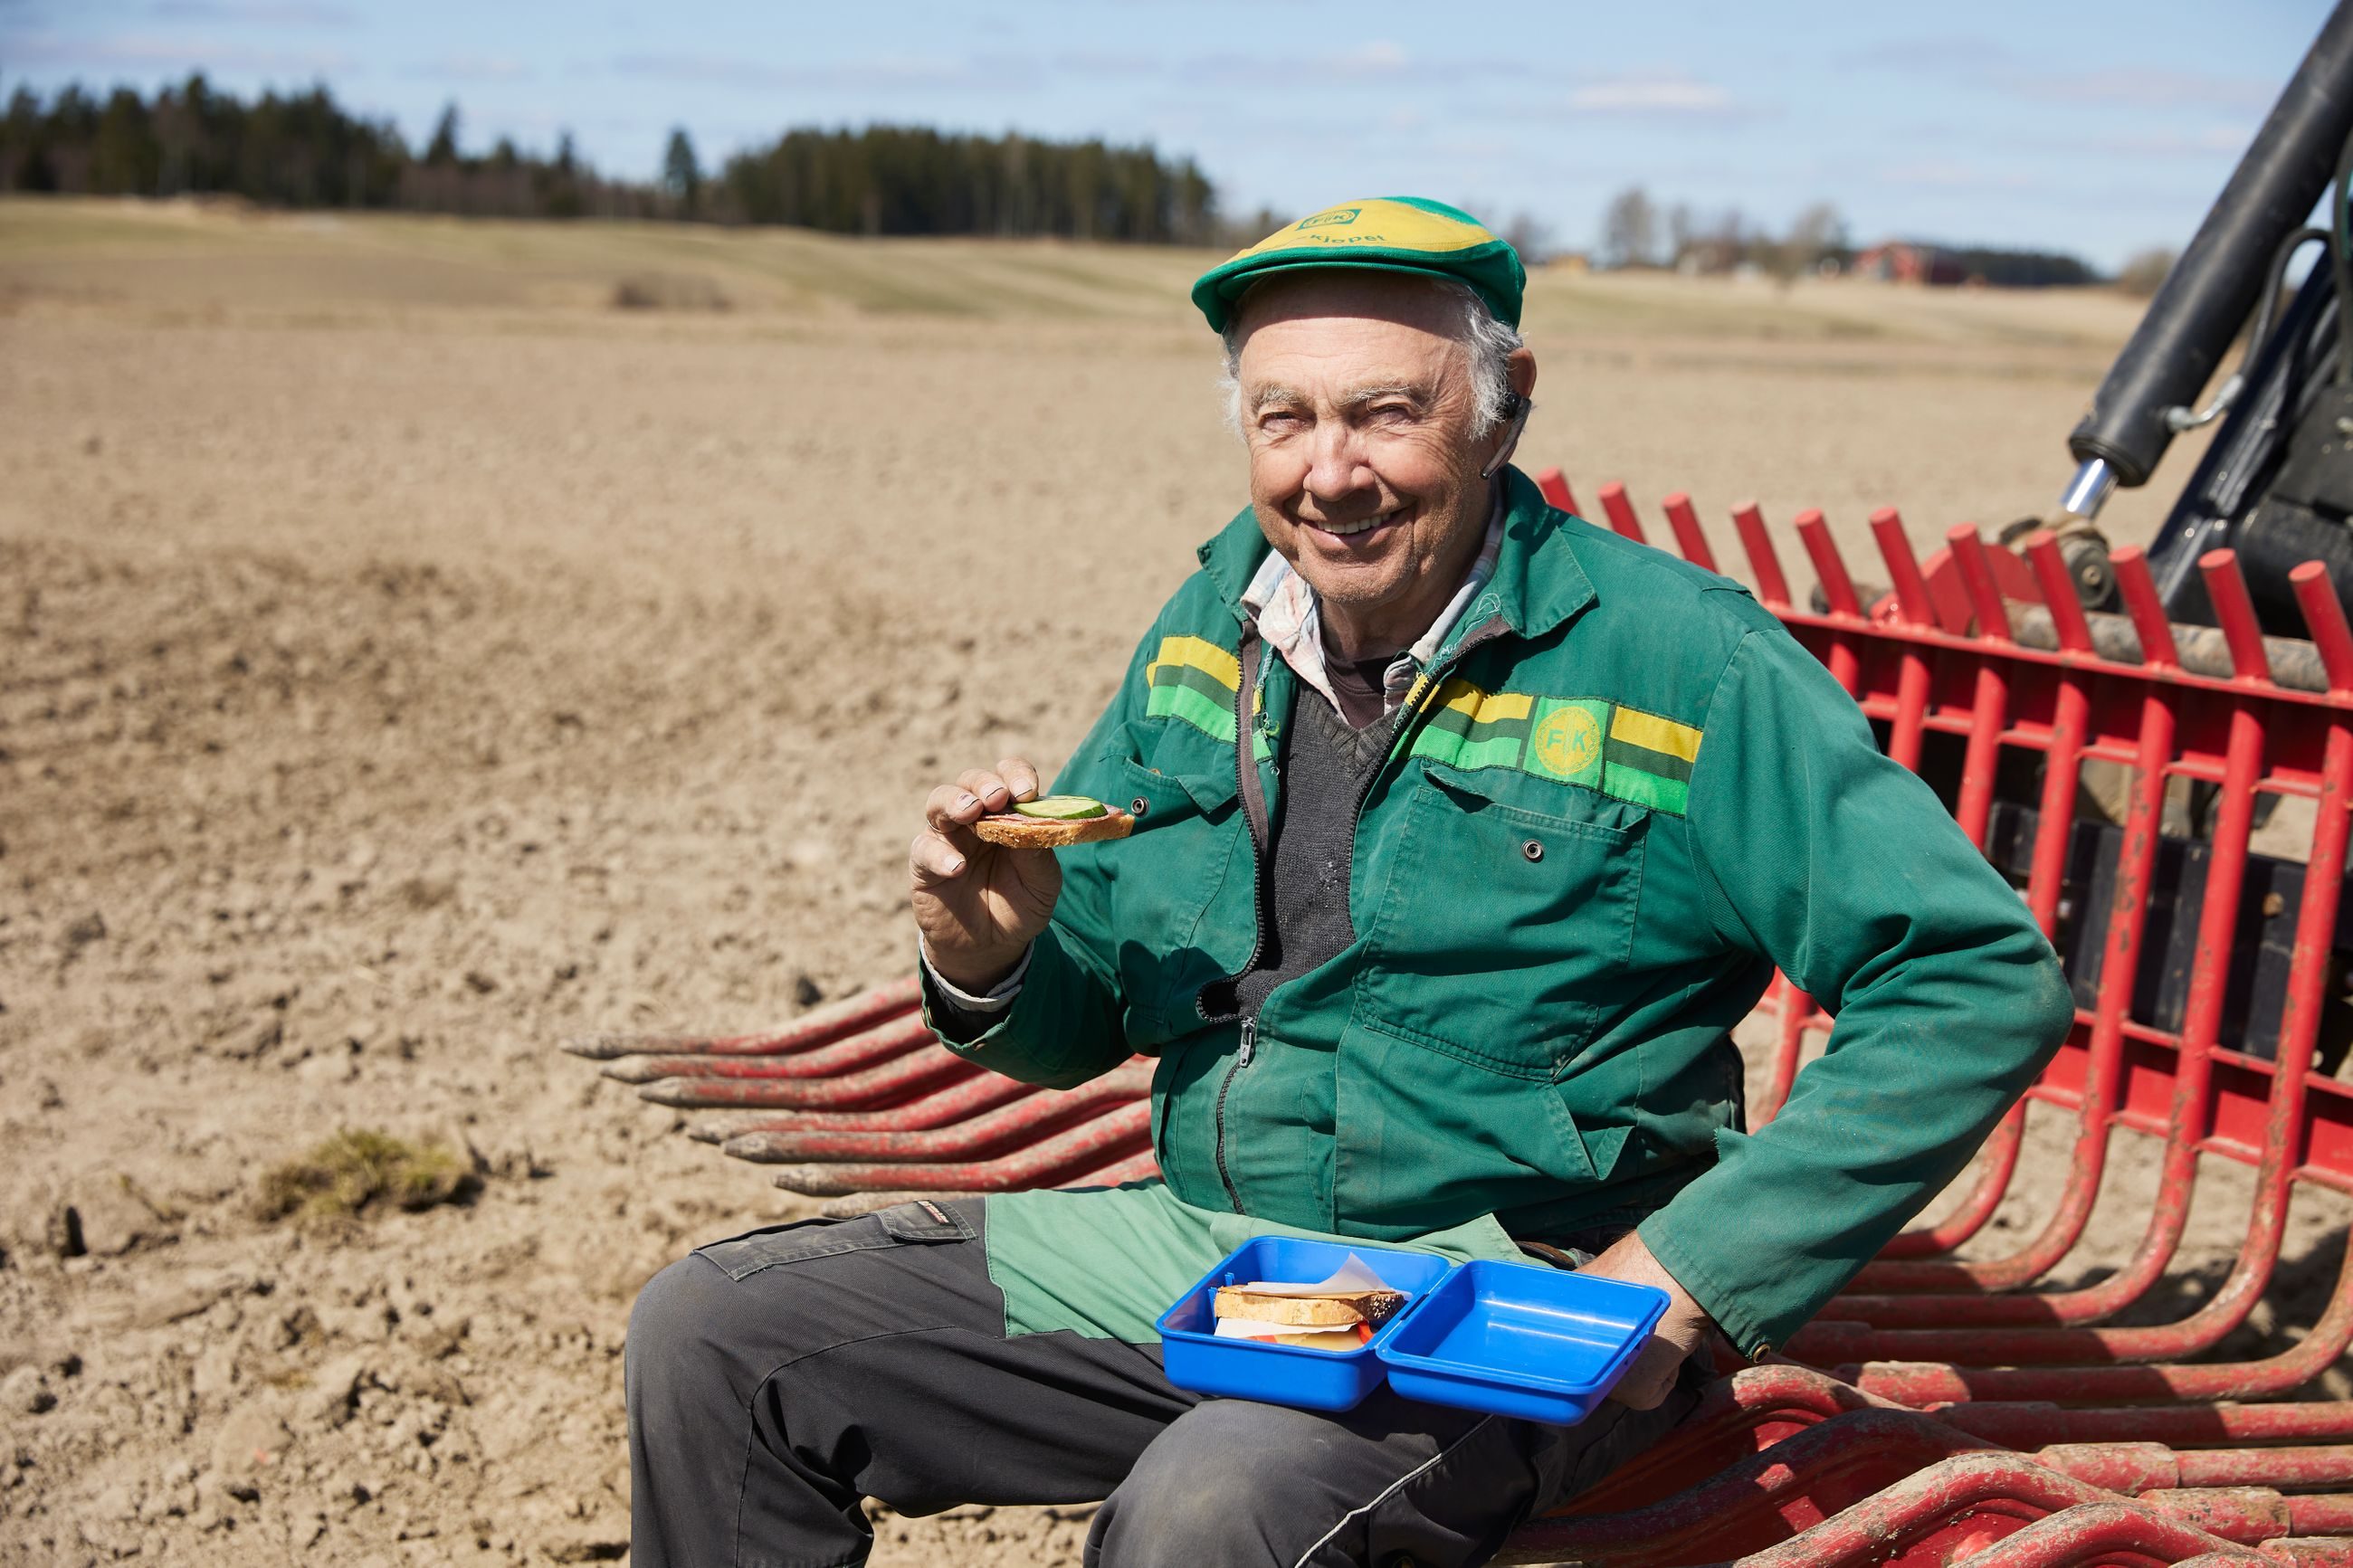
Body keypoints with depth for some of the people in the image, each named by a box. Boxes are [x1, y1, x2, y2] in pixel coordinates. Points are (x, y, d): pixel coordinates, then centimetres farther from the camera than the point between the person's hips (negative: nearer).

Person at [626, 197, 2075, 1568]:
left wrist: (1683, 1281, -18)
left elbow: (1982, 982, -13)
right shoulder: (1214, 625, 6)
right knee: (712, 1339, -2)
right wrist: (991, 959, -10)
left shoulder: (1674, 662, -11)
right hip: (1186, 1244, 6)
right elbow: (1075, 1032, 15)